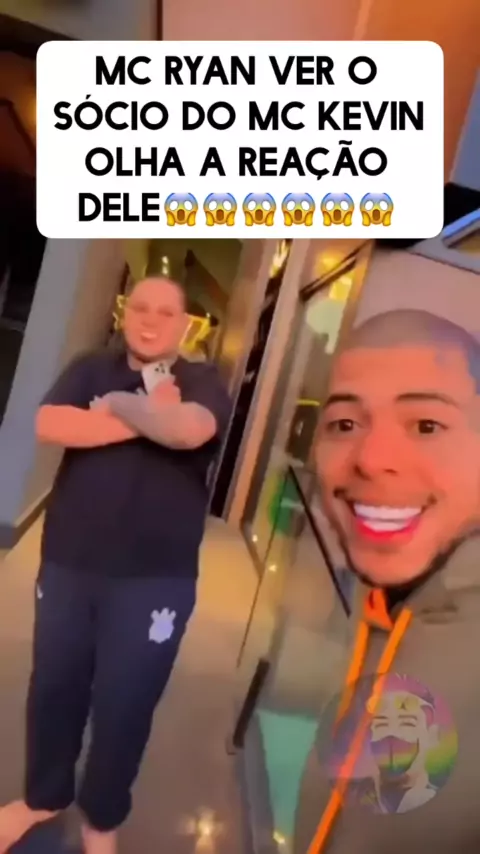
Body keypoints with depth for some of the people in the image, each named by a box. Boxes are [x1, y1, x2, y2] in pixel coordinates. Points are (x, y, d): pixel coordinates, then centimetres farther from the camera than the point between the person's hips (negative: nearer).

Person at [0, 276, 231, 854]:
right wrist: (148, 416, -15)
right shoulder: (91, 370, 7)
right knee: (53, 687, 18)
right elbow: (48, 426, -12)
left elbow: (190, 430, -24)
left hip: (155, 579, -2)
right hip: (68, 564, 3)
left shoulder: (202, 382, -1)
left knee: (124, 704, 11)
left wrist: (118, 403, -10)